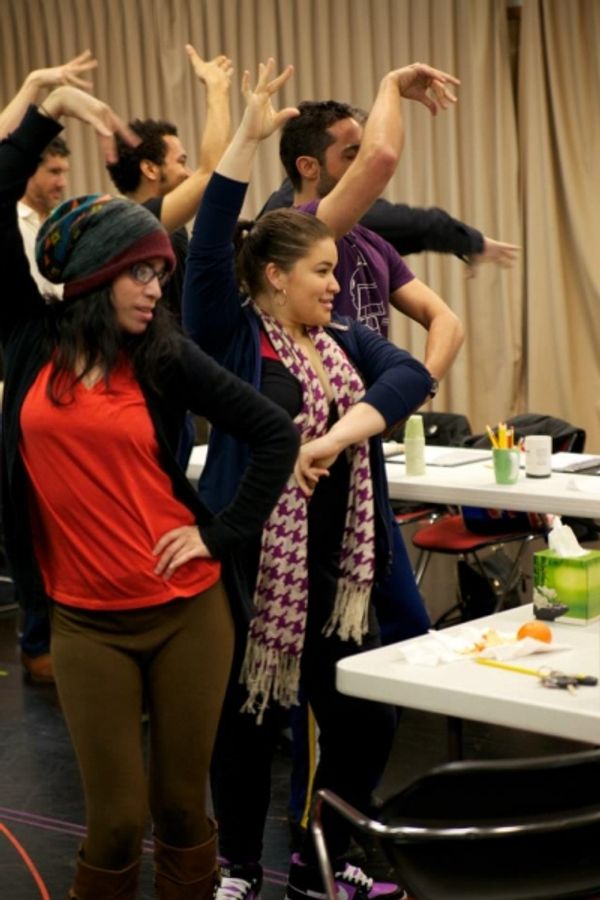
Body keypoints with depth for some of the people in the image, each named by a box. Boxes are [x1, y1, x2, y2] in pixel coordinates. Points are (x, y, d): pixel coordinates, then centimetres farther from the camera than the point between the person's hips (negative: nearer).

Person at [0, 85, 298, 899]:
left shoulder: (166, 357, -3)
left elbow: (276, 434, 0)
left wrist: (224, 534, -4)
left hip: (188, 609, 0)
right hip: (86, 621, 0)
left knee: (182, 803, 10)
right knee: (117, 817, 3)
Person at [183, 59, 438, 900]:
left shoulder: (347, 341, 9)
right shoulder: (232, 338, -5)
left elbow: (412, 375, -9)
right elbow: (208, 246, -20)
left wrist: (338, 436, -25)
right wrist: (247, 136, -24)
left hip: (337, 572, 6)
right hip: (251, 570, -5)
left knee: (366, 725, 10)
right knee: (247, 727, 7)